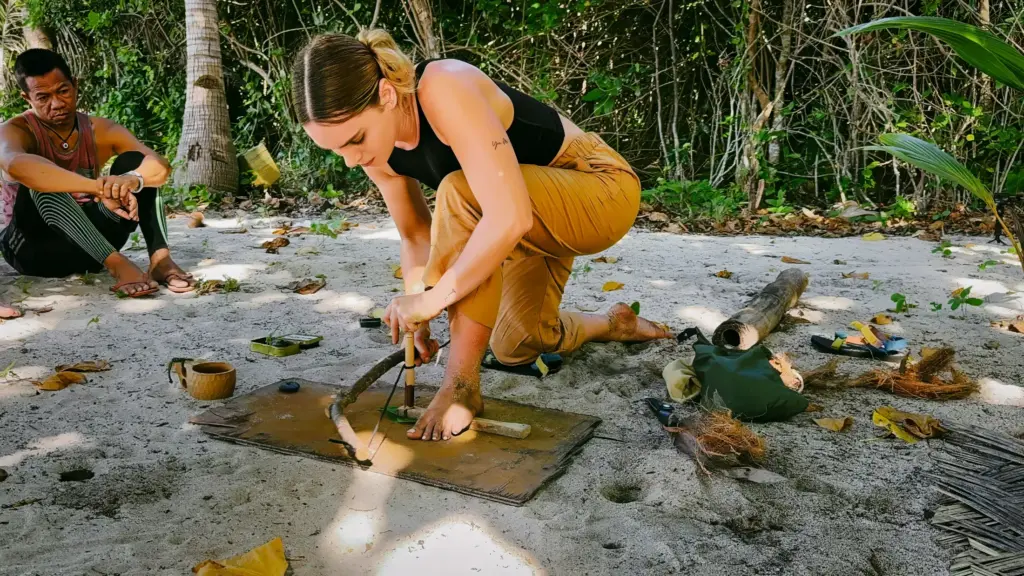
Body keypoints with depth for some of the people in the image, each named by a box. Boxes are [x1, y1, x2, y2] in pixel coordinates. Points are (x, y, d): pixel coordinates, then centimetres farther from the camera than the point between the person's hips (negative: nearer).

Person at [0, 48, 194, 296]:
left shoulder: (101, 131, 0)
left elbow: (160, 167, -17)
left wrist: (134, 179, -41)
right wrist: (100, 187, -50)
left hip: (88, 245, 4)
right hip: (33, 246, -4)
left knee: (133, 161, -11)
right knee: (41, 181, -31)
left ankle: (160, 258, -27)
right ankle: (117, 264, -40)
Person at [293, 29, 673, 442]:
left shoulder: (445, 91, -36)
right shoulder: (377, 147, -12)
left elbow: (510, 218, -44)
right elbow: (416, 235, 1)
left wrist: (431, 301, -35)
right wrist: (413, 311, -10)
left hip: (604, 191, -8)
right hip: (540, 215, 9)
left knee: (460, 193, -35)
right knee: (516, 348, 17)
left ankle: (462, 383, -24)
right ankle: (615, 324, 46)